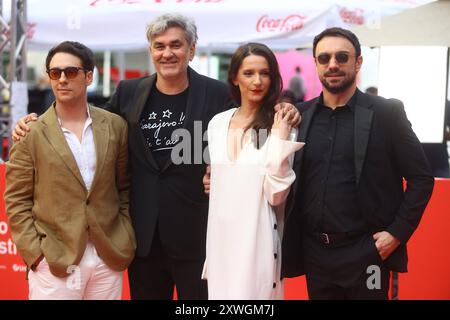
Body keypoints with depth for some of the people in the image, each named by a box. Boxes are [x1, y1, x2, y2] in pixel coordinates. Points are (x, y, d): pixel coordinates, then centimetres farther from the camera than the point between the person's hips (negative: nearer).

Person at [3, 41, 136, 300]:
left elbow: (125, 188, 11)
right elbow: (17, 201, -1)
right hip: (54, 264, -2)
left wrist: (126, 241, 3)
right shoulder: (31, 134, -2)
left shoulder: (115, 126, 5)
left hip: (109, 259, 2)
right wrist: (35, 253, -9)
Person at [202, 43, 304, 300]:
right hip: (220, 236, 4)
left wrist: (278, 140, -20)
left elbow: (276, 195, -13)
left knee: (253, 292, 3)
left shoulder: (280, 125, -9)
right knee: (221, 293, 13)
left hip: (257, 237, -4)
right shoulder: (217, 123, 4)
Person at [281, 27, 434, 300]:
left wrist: (398, 232, -10)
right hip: (314, 252, 3)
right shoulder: (301, 115, 5)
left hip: (365, 253, -3)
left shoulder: (386, 113, -5)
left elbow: (421, 178, -4)